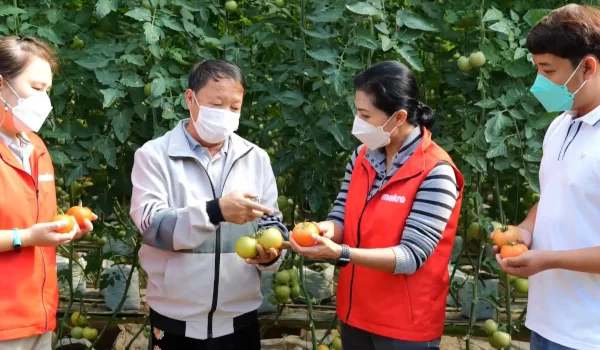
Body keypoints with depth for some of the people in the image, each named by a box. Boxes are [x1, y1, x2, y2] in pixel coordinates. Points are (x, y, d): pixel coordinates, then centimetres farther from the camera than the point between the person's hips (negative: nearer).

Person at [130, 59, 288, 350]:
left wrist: (270, 252, -16)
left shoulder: (256, 159, 5)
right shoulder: (154, 155, -5)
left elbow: (272, 224, 6)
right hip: (176, 320, -3)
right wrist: (215, 211, -29)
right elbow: (152, 225, -16)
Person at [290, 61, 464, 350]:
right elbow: (343, 218, 4)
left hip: (406, 325, -6)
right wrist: (325, 230, -19)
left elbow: (411, 256, -21)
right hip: (355, 312, 6)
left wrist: (341, 253, -32)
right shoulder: (363, 156, 2)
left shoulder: (435, 172, -18)